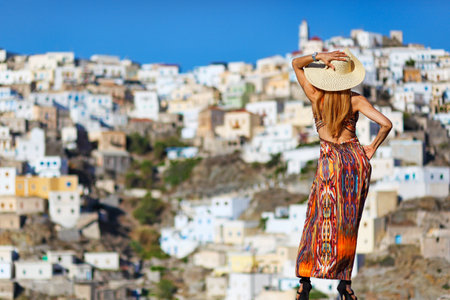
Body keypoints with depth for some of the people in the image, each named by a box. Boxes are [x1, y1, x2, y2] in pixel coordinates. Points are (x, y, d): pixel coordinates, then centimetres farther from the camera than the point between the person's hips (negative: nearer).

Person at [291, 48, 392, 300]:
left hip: (332, 161, -1)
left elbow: (296, 63, 7)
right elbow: (386, 124, -10)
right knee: (349, 225, 9)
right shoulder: (355, 100, -5)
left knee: (321, 221, 4)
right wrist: (372, 148, 4)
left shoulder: (316, 95, -4)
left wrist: (319, 57, -10)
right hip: (357, 158, 1)